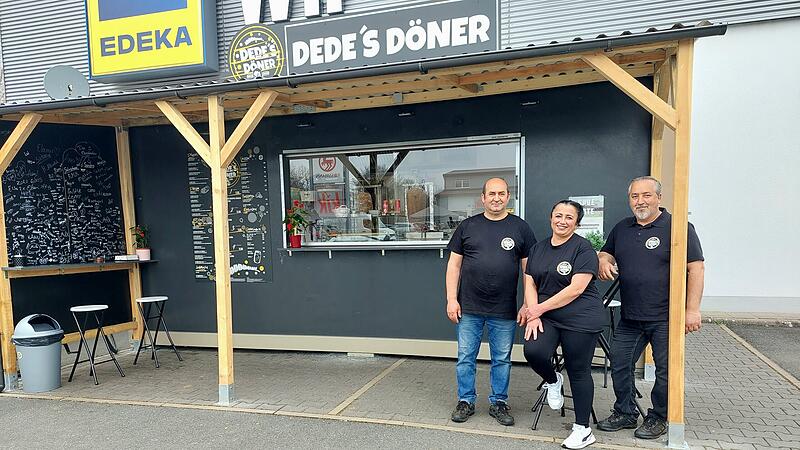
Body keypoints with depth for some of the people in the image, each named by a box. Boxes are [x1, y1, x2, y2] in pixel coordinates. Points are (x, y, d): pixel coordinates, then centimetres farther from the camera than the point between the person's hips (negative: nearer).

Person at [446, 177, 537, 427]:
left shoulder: (520, 228, 3)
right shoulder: (467, 226, 4)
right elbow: (454, 265, 4)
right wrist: (452, 299, -2)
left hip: (505, 311, 0)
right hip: (469, 308, 1)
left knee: (502, 359, 11)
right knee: (465, 357, 9)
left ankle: (499, 402, 28)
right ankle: (466, 401, 25)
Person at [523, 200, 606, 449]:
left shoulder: (583, 248, -7)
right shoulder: (538, 248, 11)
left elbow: (576, 289, -15)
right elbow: (530, 284, 9)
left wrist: (541, 308, -13)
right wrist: (533, 315, -6)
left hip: (580, 320, -4)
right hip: (545, 317, 5)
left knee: (578, 372, 3)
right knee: (533, 351, -19)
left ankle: (582, 429, 20)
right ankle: (552, 381, 15)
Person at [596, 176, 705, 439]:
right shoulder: (622, 228, 11)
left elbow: (696, 268, -11)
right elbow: (607, 252, 24)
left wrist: (693, 309, -16)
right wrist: (604, 261, -1)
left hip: (666, 318, -5)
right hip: (630, 318, 6)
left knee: (665, 370, 5)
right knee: (619, 364, 11)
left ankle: (658, 419, 24)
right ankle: (625, 413, 28)